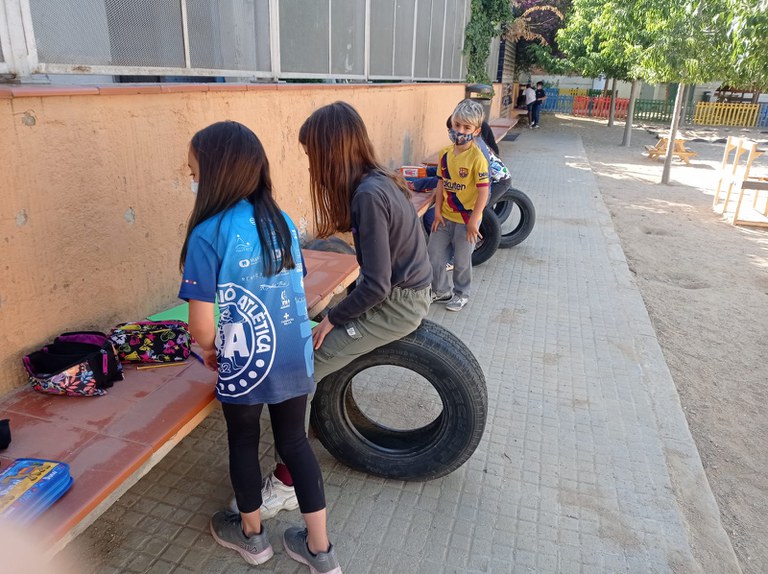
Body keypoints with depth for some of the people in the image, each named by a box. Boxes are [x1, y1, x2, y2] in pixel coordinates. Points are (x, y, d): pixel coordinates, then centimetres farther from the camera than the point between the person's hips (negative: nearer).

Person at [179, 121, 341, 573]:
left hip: (244, 365, -4)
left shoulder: (208, 234, -18)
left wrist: (210, 350, 4)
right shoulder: (283, 221, -2)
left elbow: (201, 323, -18)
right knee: (295, 441, 19)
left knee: (244, 444, 20)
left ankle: (252, 535, 44)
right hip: (294, 360, 4)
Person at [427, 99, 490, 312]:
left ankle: (461, 294, 33)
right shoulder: (445, 153, -1)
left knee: (462, 260, 10)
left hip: (466, 219, -6)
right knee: (434, 254, 13)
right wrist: (437, 211, 1)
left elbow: (483, 191, -18)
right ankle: (441, 290, 34)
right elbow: (441, 183, 6)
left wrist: (474, 220, -18)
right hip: (445, 216, 6)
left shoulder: (477, 158, -18)